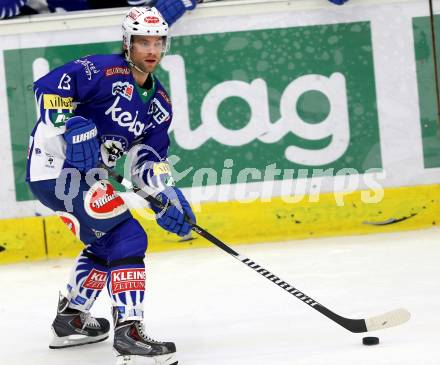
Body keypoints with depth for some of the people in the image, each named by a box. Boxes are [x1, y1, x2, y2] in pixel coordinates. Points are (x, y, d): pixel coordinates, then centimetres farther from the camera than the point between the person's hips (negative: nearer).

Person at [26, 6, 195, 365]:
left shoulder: (160, 101, 12)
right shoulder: (105, 70, -13)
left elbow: (149, 158, 11)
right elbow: (49, 87, -21)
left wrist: (166, 197, -4)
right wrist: (71, 127, -30)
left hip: (83, 173, 10)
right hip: (55, 166, -10)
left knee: (105, 243, 25)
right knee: (127, 238, -16)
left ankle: (71, 317, 40)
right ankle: (129, 332, -20)